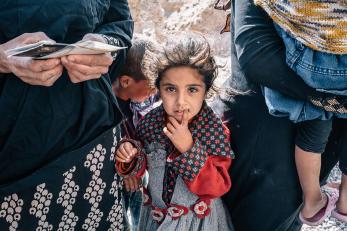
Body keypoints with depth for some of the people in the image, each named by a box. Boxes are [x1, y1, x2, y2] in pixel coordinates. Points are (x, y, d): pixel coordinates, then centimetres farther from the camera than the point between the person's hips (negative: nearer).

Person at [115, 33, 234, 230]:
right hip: (156, 214, 3)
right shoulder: (150, 122, -13)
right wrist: (130, 158, -20)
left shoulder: (215, 130, -21)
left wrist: (189, 149, -31)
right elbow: (141, 167, 2)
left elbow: (218, 187, -22)